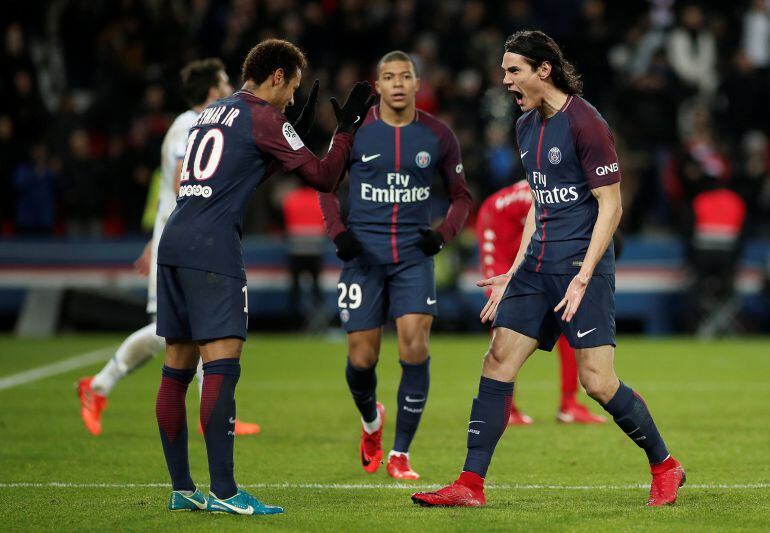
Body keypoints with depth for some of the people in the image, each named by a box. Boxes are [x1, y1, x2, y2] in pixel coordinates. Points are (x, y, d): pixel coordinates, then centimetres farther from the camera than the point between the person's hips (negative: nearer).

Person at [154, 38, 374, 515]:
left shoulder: (212, 112, 22)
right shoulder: (262, 117, -2)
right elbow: (323, 178, -1)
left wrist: (300, 130, 32)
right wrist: (347, 128, 13)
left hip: (174, 242, 9)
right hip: (213, 248, -9)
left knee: (177, 368, 9)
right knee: (222, 364, -11)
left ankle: (182, 489, 12)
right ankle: (223, 491, -16)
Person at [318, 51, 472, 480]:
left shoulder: (438, 135, 2)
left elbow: (462, 195, 13)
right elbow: (325, 184, 11)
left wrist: (443, 234, -5)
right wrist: (338, 232, -5)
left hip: (414, 252, 0)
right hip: (364, 251, 0)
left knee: (415, 345, -15)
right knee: (362, 356, -2)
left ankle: (400, 453, -4)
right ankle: (371, 421, 33)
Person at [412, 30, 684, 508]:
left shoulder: (585, 123, -12)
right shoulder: (527, 126, 14)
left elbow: (610, 206, -13)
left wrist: (583, 277, -20)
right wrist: (516, 272, 20)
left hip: (582, 263, -8)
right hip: (538, 264, 8)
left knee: (598, 381, -10)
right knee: (498, 363, -1)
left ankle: (665, 467, 10)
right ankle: (470, 485, 0)